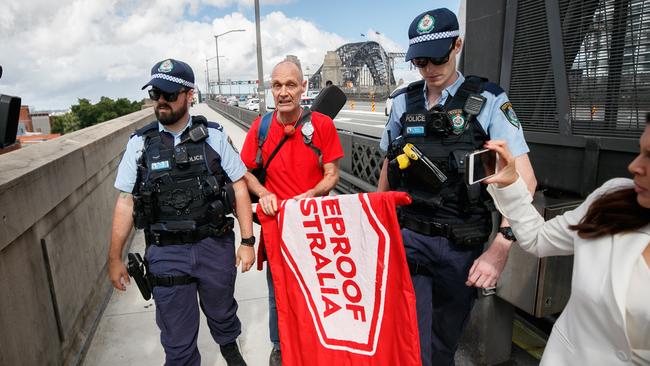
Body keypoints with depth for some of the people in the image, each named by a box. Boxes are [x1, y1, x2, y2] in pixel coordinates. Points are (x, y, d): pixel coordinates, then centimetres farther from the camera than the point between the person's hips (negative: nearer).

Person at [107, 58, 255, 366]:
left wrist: (247, 241, -6)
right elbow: (125, 202, 3)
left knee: (222, 311, 23)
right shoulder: (140, 143, -1)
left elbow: (239, 187, -2)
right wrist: (114, 258, 4)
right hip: (166, 253, 0)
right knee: (177, 335, 11)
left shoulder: (214, 136, -3)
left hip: (215, 246, 1)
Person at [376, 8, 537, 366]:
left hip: (462, 244, -1)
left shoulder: (488, 101, -5)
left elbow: (524, 179, -10)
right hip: (408, 236, 1)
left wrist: (500, 249, -19)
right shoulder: (403, 102, 4)